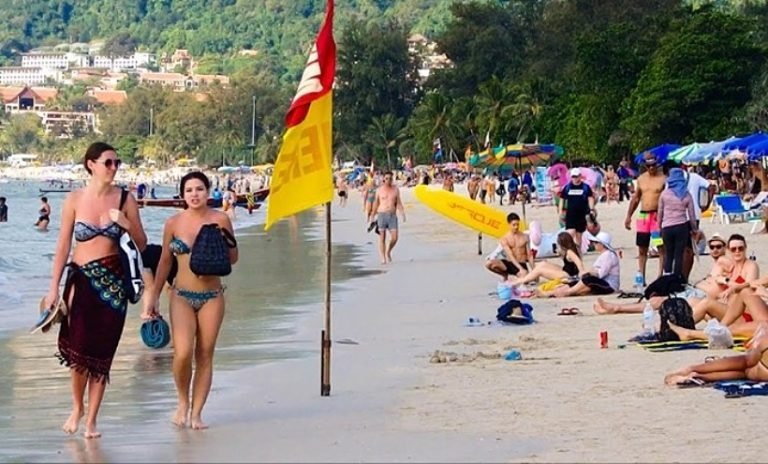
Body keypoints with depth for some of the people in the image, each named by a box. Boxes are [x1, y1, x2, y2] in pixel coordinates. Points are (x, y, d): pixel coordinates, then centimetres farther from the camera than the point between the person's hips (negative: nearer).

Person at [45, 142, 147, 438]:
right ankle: (77, 406, 18)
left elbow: (142, 244, 4)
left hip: (112, 280, 1)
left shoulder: (124, 199, 1)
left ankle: (91, 419, 12)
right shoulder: (75, 200, -2)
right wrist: (54, 288, -3)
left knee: (102, 352, 2)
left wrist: (125, 222, -15)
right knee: (78, 349, -9)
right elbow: (63, 245, 0)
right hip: (81, 279, -1)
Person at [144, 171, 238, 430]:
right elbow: (165, 262, 11)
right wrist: (153, 297, 13)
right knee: (183, 353, -15)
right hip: (182, 295, -1)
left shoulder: (220, 220, 1)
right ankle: (183, 402, 9)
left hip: (212, 296, 1)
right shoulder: (174, 223, 2)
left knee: (205, 356, 2)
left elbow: (233, 258, 8)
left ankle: (196, 413, 10)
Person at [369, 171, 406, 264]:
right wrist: (372, 216, 13)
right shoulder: (379, 190, 4)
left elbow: (399, 203, 8)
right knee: (382, 238, -4)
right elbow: (376, 203, 12)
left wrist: (403, 214, -5)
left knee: (394, 238, -6)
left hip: (392, 215, 1)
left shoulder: (396, 189, 6)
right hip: (382, 215, -1)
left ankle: (388, 252, 22)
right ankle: (383, 258, 1)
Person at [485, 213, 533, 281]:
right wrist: (521, 269, -26)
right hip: (509, 264, 1)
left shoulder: (524, 237, 4)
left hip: (522, 264, -1)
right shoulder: (504, 239, -4)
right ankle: (505, 275, 2)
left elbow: (530, 255, 4)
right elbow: (511, 256, -14)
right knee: (489, 263, -26)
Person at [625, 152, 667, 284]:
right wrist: (629, 216, 17)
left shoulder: (663, 179, -5)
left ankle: (660, 276, -7)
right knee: (642, 249, 10)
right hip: (643, 215, 6)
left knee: (661, 247, -8)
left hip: (658, 216, -6)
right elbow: (635, 198, 19)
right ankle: (641, 278, 18)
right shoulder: (641, 179, 12)